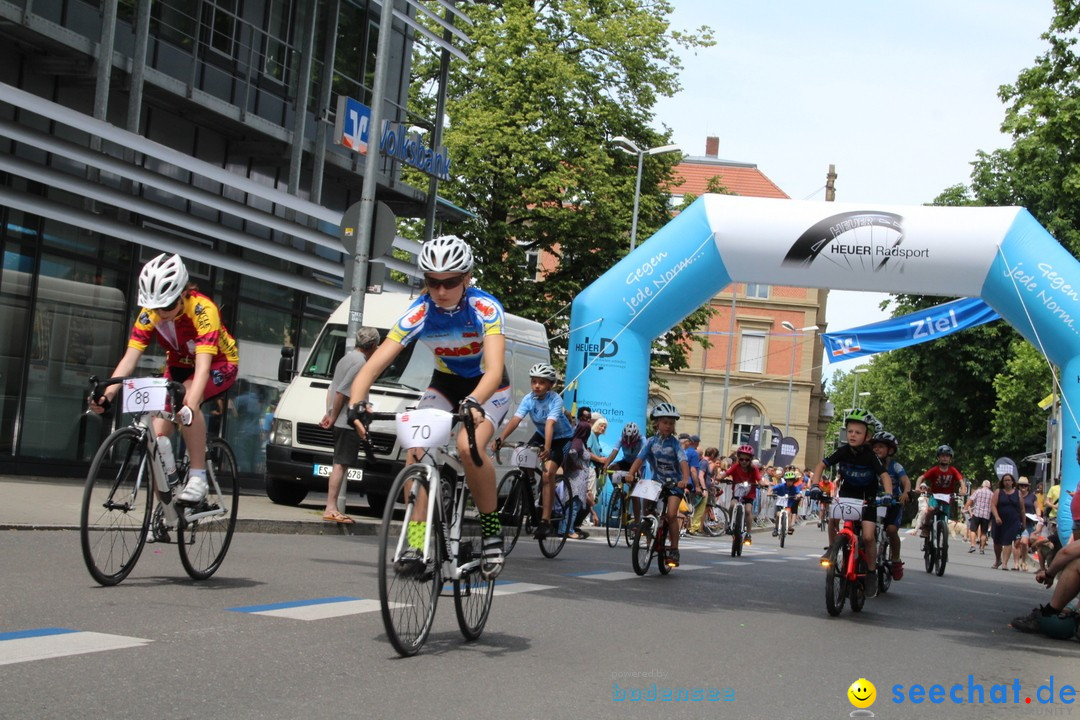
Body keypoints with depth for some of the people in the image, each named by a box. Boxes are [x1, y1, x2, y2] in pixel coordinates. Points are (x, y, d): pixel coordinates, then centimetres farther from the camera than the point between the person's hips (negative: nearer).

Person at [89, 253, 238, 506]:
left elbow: (203, 367, -42)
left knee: (186, 399, -35)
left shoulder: (203, 310, -33)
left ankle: (197, 477, -27)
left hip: (219, 365, -5)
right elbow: (130, 358, -25)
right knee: (158, 435, -12)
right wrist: (106, 394, -42)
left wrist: (189, 407, -57)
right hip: (179, 366, 5)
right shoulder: (149, 314, -20)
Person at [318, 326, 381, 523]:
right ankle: (331, 508, -11)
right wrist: (333, 417, -11)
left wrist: (329, 414, 17)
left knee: (340, 464, 11)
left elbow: (332, 388, 22)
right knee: (341, 464, -9)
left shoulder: (347, 358, 19)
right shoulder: (360, 362, -13)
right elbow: (342, 392, -19)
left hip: (340, 421, 10)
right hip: (349, 421, -10)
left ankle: (332, 507, 12)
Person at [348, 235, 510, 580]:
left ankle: (491, 529, -11)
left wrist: (473, 403, -62)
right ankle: (417, 542, -20)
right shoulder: (419, 313, -22)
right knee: (416, 448, -22)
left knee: (468, 447, -31)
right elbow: (374, 364, -28)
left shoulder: (485, 308, -29)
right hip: (445, 383, 3)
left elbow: (494, 369, -42)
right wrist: (356, 403, -46)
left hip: (488, 387, -3)